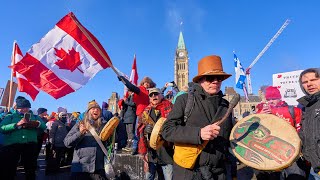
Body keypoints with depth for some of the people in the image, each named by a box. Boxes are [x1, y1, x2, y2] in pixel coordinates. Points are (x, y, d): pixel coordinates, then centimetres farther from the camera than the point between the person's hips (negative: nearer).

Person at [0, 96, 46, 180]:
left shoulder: (34, 116, 14)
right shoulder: (10, 116, 9)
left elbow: (44, 126, 3)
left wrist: (37, 124, -17)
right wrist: (17, 124, -19)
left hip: (30, 144, 2)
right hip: (11, 145, -2)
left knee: (31, 169, 10)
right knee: (8, 169, 0)